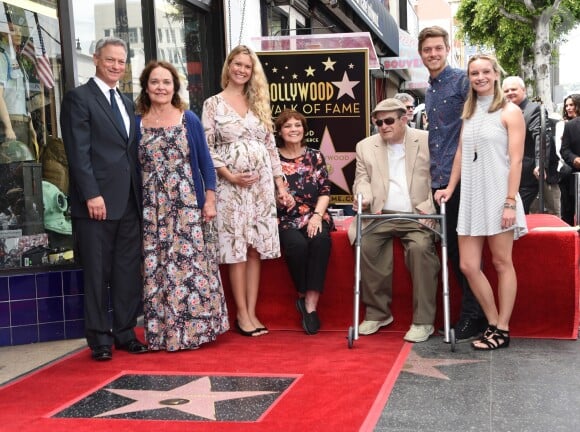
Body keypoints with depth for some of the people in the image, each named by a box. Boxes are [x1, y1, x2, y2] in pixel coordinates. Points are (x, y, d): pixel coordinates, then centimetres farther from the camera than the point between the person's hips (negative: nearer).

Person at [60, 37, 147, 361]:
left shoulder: (128, 103, 19)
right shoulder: (79, 98, -3)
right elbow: (78, 152, -11)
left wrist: (141, 194, 11)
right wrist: (92, 194, -18)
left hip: (130, 202, 7)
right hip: (97, 201, -6)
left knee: (130, 271, 9)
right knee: (98, 273, 2)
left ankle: (126, 333, 19)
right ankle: (100, 338, 12)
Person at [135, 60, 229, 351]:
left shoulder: (189, 120, 3)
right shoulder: (138, 124, 5)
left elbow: (204, 161, 4)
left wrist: (210, 199, -3)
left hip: (187, 205, -1)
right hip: (153, 209, 1)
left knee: (191, 263, -1)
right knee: (157, 268, 3)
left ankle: (196, 327, 9)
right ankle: (164, 332, 12)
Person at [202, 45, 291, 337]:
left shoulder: (259, 103, 13)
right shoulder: (213, 104, 2)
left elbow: (271, 146, 13)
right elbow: (207, 149, -3)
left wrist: (281, 184, 8)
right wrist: (230, 176, -14)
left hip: (262, 183, 4)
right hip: (231, 184, -4)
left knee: (256, 248, 3)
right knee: (236, 249, -2)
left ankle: (252, 311, 8)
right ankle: (241, 313, 5)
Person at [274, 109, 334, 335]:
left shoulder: (316, 156, 12)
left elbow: (325, 191, 5)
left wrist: (317, 215, -10)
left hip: (314, 216, 1)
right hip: (285, 220, -1)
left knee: (321, 240, -31)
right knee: (297, 244, -33)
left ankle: (311, 303, -28)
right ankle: (303, 296, -11)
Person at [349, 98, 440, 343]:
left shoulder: (427, 141, 6)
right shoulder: (366, 147, 16)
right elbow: (362, 178, 15)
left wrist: (432, 204, -13)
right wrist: (364, 195, -8)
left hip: (418, 215, -3)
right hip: (382, 215, 3)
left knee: (420, 248, -30)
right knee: (367, 245, -25)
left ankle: (423, 321, -20)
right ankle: (377, 313, -8)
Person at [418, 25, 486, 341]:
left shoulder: (462, 81, -5)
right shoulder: (429, 91, 18)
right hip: (439, 179, 8)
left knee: (465, 249, -4)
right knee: (451, 247, 10)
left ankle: (472, 316, 6)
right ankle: (471, 311, 19)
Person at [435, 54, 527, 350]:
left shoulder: (510, 112, -3)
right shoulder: (468, 111, 15)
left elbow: (515, 161, -9)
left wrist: (510, 202, -15)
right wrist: (450, 188, 11)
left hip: (497, 197, -6)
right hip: (471, 198, 6)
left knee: (501, 263, 1)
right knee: (468, 266, 1)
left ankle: (502, 330, 9)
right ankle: (493, 324, 14)